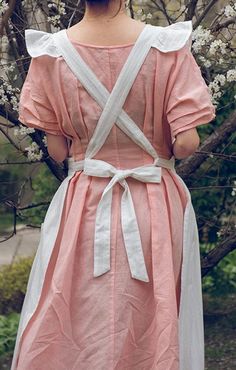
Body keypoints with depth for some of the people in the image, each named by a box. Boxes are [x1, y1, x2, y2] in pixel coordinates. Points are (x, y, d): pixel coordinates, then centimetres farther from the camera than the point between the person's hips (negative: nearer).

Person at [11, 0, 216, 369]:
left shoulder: (52, 53, -7)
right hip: (158, 209, -1)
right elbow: (187, 143, -13)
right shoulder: (169, 47, -12)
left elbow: (57, 150, -1)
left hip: (83, 208, 1)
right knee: (155, 329, 13)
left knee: (68, 332, 11)